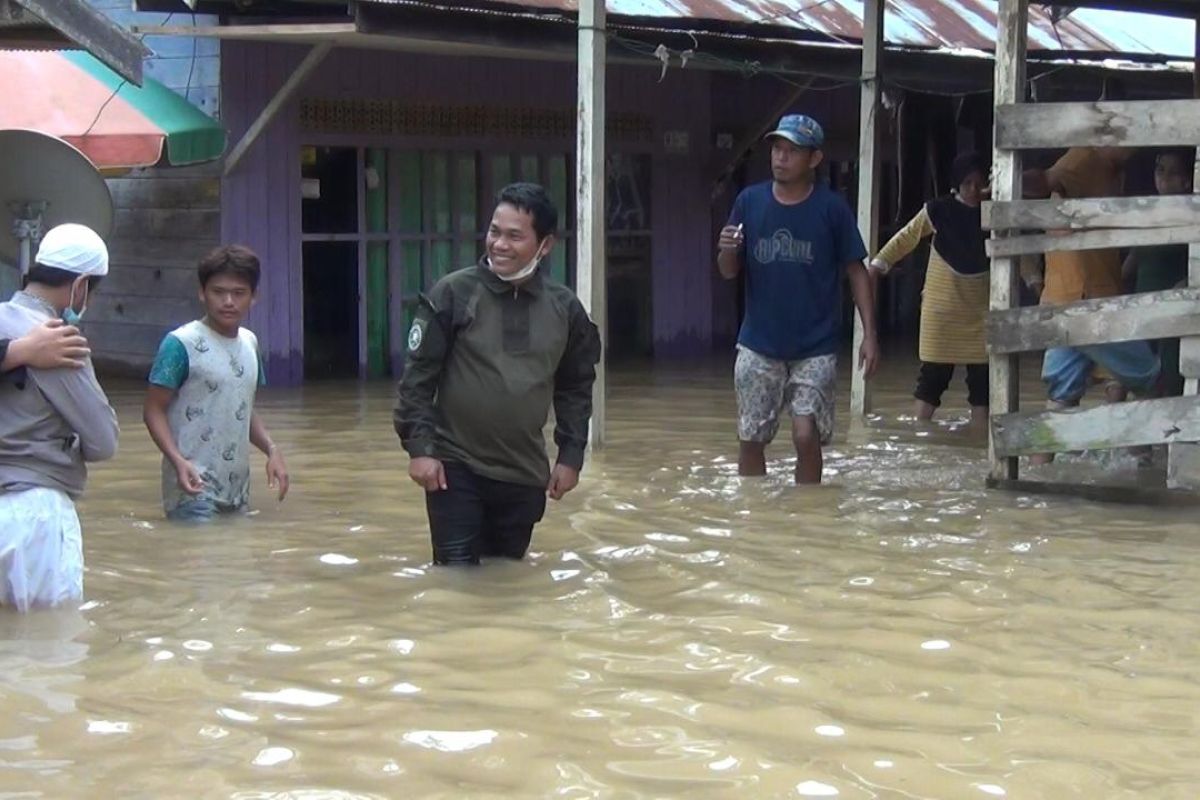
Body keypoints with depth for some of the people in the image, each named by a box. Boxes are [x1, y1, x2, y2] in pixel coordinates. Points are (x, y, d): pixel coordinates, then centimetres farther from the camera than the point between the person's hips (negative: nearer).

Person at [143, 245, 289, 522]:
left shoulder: (249, 342, 11)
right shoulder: (181, 344, -11)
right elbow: (154, 410, -10)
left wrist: (271, 449, 5)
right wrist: (178, 460, -24)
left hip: (237, 490, 7)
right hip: (195, 491, -7)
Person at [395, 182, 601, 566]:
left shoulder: (565, 307, 1)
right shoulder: (453, 293, -8)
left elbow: (576, 387, 12)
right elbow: (418, 376, -6)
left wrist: (571, 455, 7)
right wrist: (419, 446, -13)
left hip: (525, 475, 3)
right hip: (456, 468, -3)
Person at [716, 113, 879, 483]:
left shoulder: (832, 208, -6)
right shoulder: (749, 201, -1)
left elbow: (856, 272, -1)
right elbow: (729, 272, 4)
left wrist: (869, 334, -7)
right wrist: (727, 250, -19)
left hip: (815, 346, -2)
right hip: (759, 344, 2)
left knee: (806, 436, -10)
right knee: (750, 438, 7)